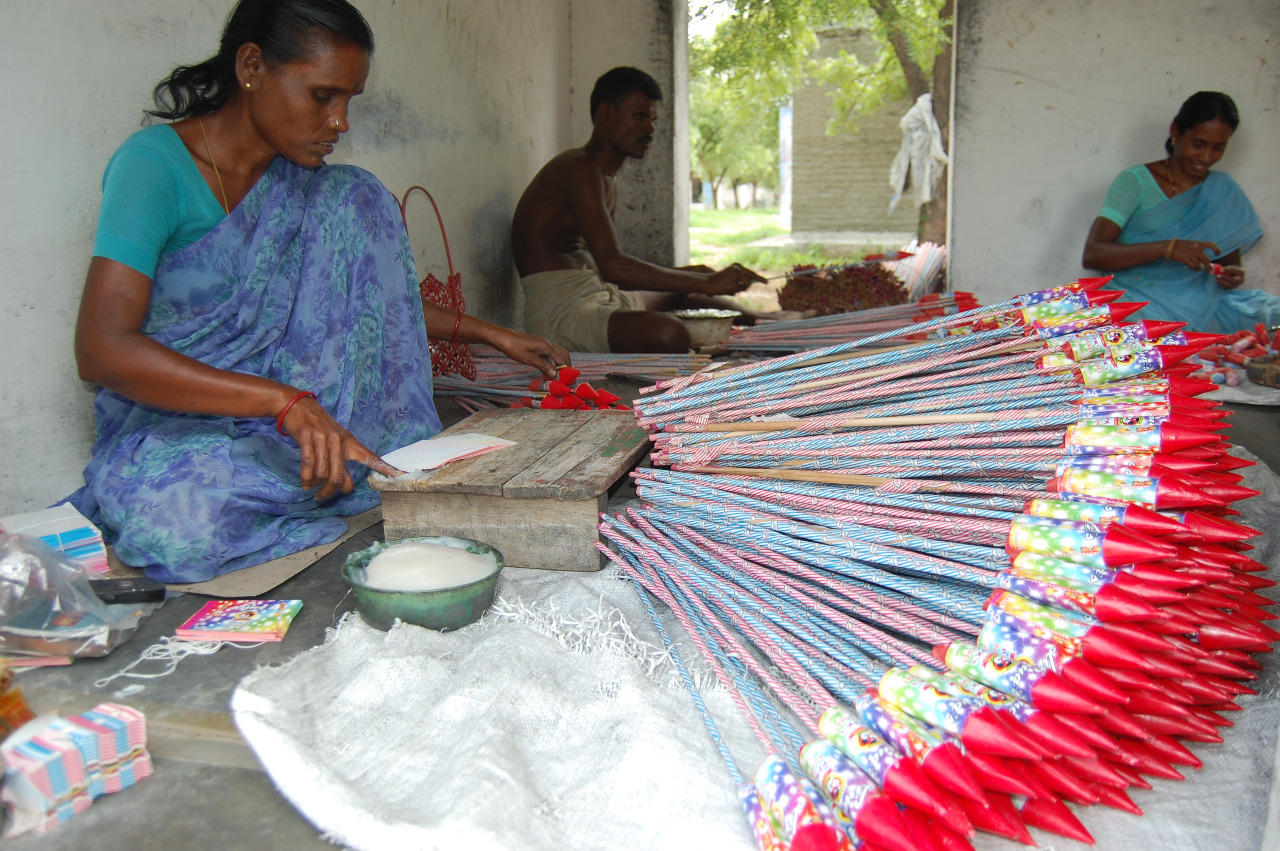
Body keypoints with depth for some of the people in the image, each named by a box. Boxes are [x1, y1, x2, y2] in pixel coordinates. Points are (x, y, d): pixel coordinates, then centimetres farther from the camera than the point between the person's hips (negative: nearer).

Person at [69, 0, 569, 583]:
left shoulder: (303, 179, 4)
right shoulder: (154, 163, -16)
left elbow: (368, 292, 19)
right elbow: (99, 350, -27)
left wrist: (489, 334, 11)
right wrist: (284, 402, -38)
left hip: (300, 414, 5)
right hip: (169, 424, -4)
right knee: (181, 517, -39)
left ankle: (389, 467, -10)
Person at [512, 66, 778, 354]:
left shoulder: (608, 179, 19)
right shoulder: (579, 170, -14)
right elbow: (610, 265, -27)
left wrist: (683, 274, 8)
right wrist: (707, 283, -27)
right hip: (558, 311, -11)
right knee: (669, 332, -34)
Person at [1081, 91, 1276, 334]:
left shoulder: (1225, 191, 15)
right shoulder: (1136, 182, 0)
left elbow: (1230, 261, 21)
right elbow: (1092, 254, -12)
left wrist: (1232, 275, -5)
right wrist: (1168, 247, -23)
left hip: (1200, 301, 4)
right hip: (1138, 296, -4)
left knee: (1272, 312, -22)